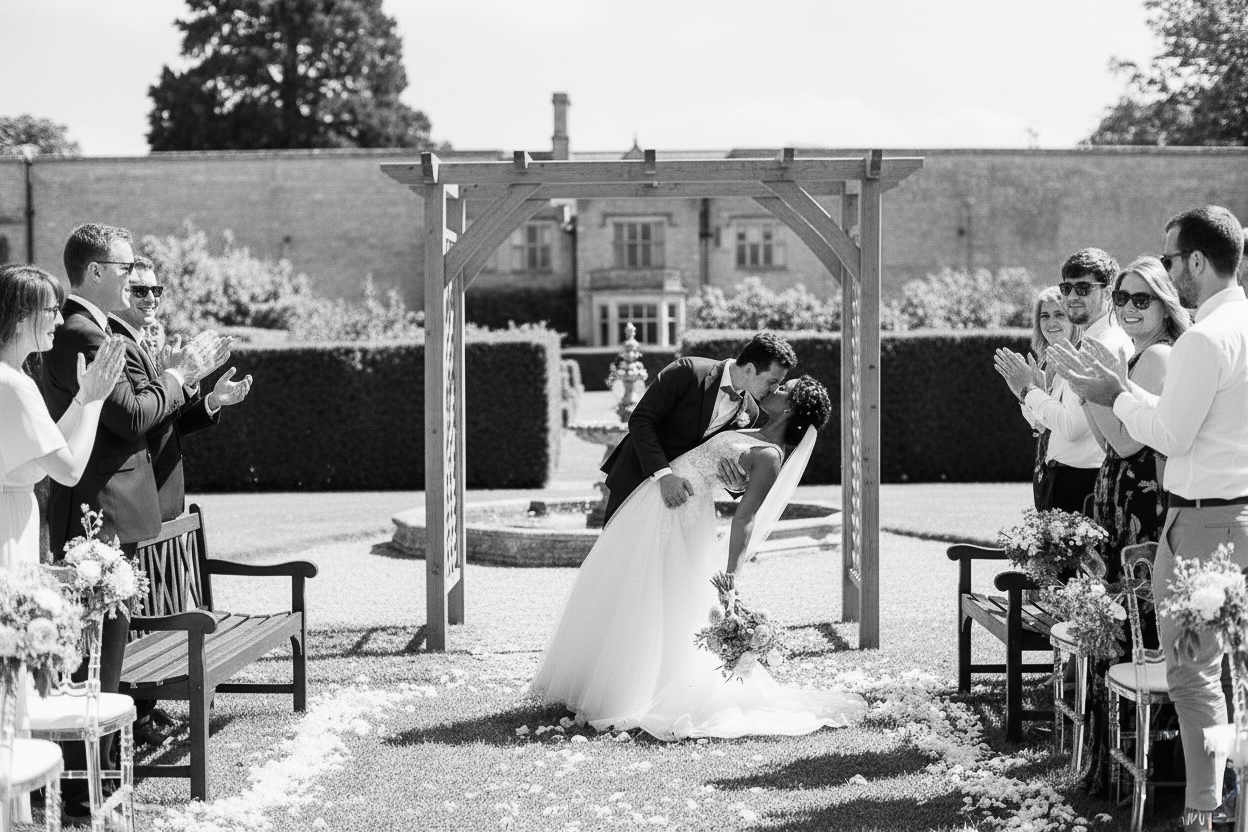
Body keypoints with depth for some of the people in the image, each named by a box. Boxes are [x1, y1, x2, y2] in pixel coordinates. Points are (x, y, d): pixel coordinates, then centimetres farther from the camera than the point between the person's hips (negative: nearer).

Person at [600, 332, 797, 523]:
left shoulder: (750, 411, -3)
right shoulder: (687, 372, -20)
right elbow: (640, 420, -22)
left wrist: (737, 485, -18)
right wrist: (663, 474, -32)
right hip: (636, 476, -4)